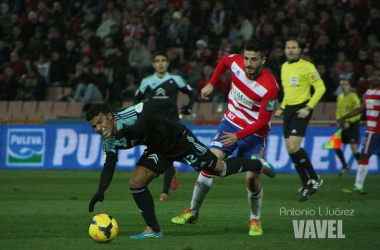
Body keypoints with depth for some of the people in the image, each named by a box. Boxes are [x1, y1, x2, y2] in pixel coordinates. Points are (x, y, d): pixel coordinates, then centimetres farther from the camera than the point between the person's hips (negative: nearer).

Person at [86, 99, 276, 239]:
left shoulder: (127, 117, -34)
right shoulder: (108, 141, -9)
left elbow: (154, 106, -41)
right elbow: (108, 166, -2)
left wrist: (137, 128, -50)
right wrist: (100, 191, -17)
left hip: (179, 139, -7)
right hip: (158, 150, 7)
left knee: (221, 170, 5)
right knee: (136, 183, -8)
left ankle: (257, 164, 33)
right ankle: (154, 230, 4)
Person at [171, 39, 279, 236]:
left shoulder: (269, 87, -26)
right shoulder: (235, 62, -14)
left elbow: (263, 121, -20)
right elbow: (224, 60, 13)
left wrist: (238, 136, -27)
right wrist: (211, 84, 12)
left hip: (254, 133, -3)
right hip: (231, 122, 3)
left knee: (251, 178, -11)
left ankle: (255, 220, 17)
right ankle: (193, 212, 1)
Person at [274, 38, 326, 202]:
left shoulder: (307, 67, -7)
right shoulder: (284, 67, 15)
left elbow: (320, 88, -8)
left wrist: (308, 107, -15)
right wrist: (282, 108, 17)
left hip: (301, 109, -7)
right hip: (289, 109, 7)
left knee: (294, 147, -19)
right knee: (290, 150, 2)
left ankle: (314, 179, -2)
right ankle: (306, 185, 11)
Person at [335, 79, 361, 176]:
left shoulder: (353, 97, -10)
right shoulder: (340, 97, 11)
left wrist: (349, 122, -20)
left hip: (352, 124, -7)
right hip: (344, 125, 7)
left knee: (353, 147, -14)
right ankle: (345, 166, 19)